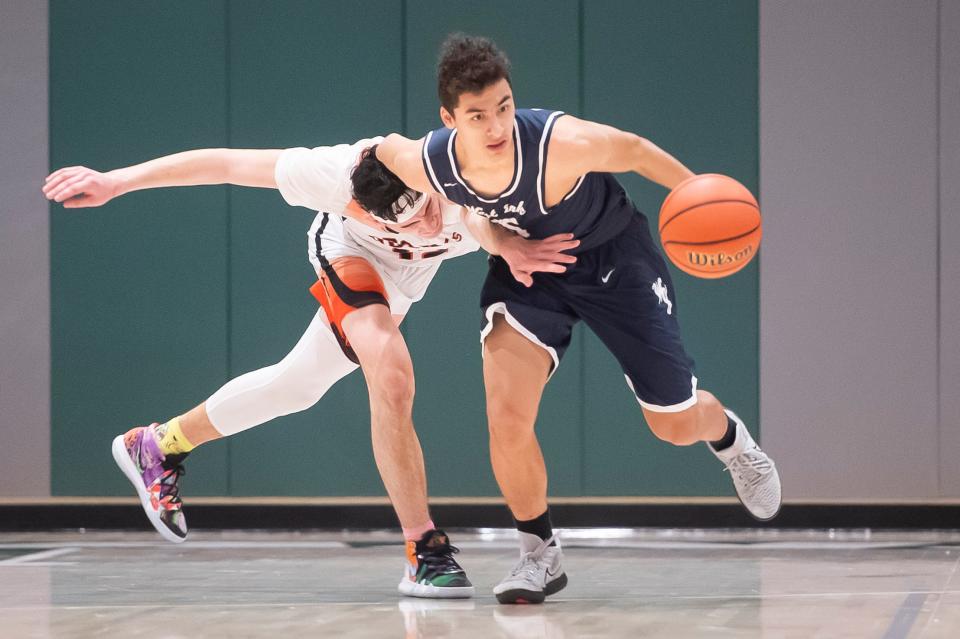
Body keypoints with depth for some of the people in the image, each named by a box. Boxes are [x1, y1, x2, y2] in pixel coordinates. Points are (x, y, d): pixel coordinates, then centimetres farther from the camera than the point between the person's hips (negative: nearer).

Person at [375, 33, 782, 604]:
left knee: (676, 425, 8)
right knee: (507, 418, -19)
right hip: (525, 263, 2)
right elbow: (388, 145, -3)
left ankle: (728, 436, 49)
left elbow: (634, 151, -19)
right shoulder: (423, 165, -28)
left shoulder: (563, 143, -38)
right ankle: (541, 554, 6)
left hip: (614, 256, -2)